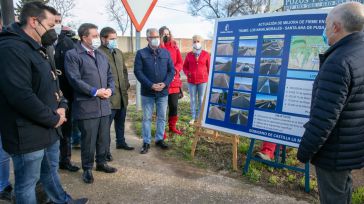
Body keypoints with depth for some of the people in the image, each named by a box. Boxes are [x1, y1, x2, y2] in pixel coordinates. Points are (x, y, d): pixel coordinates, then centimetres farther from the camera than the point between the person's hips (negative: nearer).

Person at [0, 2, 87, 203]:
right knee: (27, 183, 9)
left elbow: (51, 84, 18)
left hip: (49, 129, 10)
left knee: (51, 170, 26)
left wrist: (61, 106, -1)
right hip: (28, 134, -10)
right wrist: (53, 119, -17)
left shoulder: (37, 49, 12)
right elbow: (21, 95, -29)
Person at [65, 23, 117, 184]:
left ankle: (101, 163, 33)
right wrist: (95, 92, -17)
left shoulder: (101, 55, 16)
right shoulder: (72, 55, -6)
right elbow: (75, 79, -15)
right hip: (86, 106, -6)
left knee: (104, 138, 15)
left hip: (104, 105, 6)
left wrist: (110, 89, -4)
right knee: (88, 140, 4)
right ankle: (87, 169, 23)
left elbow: (109, 76, 16)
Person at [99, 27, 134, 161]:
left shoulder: (119, 52, 15)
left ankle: (121, 142, 36)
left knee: (120, 120, 20)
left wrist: (126, 84, 11)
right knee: (106, 123, 0)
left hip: (122, 93, 8)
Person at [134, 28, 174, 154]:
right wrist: (151, 85, -18)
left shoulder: (166, 53, 7)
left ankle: (159, 139, 27)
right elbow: (138, 71, -9)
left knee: (162, 117, 11)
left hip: (163, 92, 3)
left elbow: (171, 70, 4)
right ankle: (146, 142, 17)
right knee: (147, 118, 6)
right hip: (147, 92, -2)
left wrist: (165, 83, -12)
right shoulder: (141, 53, -2)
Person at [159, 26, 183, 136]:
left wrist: (175, 70, -10)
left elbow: (180, 62, 8)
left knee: (174, 105, 11)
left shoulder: (174, 47, 11)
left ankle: (172, 126, 28)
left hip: (174, 81, 4)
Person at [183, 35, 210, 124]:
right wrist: (187, 73, -6)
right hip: (191, 81, 2)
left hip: (203, 80, -1)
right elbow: (185, 66, 12)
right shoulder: (189, 55, 4)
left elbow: (209, 67, 4)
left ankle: (199, 118, 15)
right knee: (193, 100, 8)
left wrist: (209, 79, 3)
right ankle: (193, 117, 18)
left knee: (201, 100, 4)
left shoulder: (206, 54, 0)